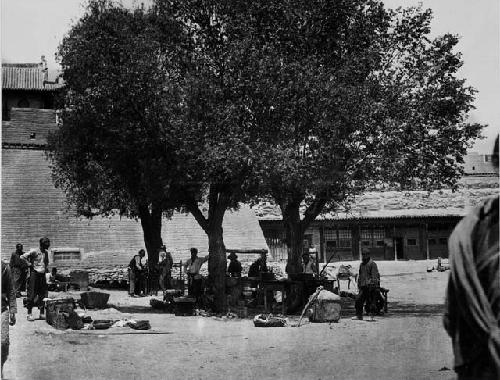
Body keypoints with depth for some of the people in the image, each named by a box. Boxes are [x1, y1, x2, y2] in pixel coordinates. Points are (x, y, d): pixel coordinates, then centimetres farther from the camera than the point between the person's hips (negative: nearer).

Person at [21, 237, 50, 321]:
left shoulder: (46, 252, 12)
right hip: (34, 273, -6)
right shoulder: (34, 252, -8)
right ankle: (29, 313, 2)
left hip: (42, 275, 6)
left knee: (43, 294, 5)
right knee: (32, 294, -4)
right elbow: (23, 257, -11)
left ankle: (42, 313, 11)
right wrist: (30, 264, -9)